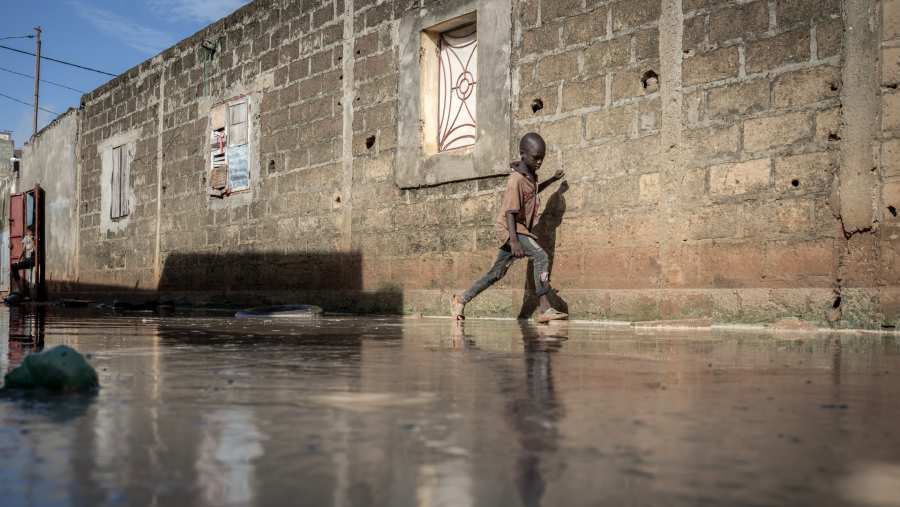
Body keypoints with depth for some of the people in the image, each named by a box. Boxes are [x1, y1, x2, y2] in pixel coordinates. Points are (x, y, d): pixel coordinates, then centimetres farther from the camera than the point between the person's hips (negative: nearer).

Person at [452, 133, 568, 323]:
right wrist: (514, 241, -30)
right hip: (511, 229, -9)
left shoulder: (530, 175, 10)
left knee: (496, 274, 12)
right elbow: (510, 212, -22)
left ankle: (461, 300, 22)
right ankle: (544, 309, -27)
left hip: (520, 230, 9)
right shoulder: (516, 179, -17)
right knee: (541, 257, -23)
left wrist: (552, 180, 28)